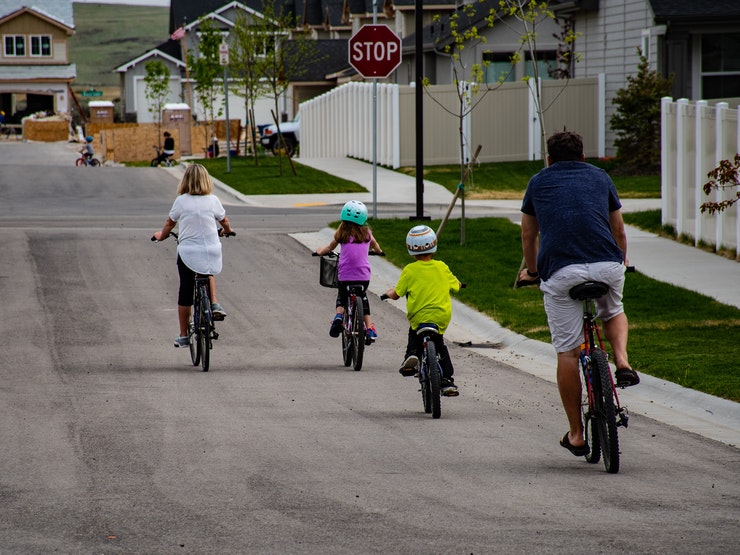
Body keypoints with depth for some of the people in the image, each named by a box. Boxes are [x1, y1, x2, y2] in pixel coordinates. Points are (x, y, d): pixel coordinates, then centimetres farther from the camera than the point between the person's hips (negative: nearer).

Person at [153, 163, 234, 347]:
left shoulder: (181, 201, -3)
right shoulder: (213, 200, 0)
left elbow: (169, 223, 10)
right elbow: (224, 221, 16)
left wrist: (161, 235, 32)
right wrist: (227, 231, 40)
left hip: (187, 253, -1)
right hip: (212, 252, 1)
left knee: (185, 293, 9)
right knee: (208, 273, 34)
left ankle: (183, 336, 15)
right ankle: (214, 304, 12)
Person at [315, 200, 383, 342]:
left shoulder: (342, 232, 0)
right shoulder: (366, 232, 5)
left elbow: (330, 247, 15)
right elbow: (375, 245, 26)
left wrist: (320, 251, 36)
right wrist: (378, 251, 50)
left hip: (345, 275, -1)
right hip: (363, 275, 1)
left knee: (342, 298, 23)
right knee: (363, 298, 25)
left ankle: (338, 316, -5)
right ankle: (369, 328, 17)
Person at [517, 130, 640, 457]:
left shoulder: (538, 182, 23)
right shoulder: (600, 177, 24)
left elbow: (528, 236, 34)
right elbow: (619, 230, 34)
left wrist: (531, 270, 52)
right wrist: (622, 262, 54)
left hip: (560, 271, -1)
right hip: (607, 265, 1)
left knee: (567, 352, 6)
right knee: (613, 313, 34)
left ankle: (576, 435, 9)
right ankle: (622, 362, 6)